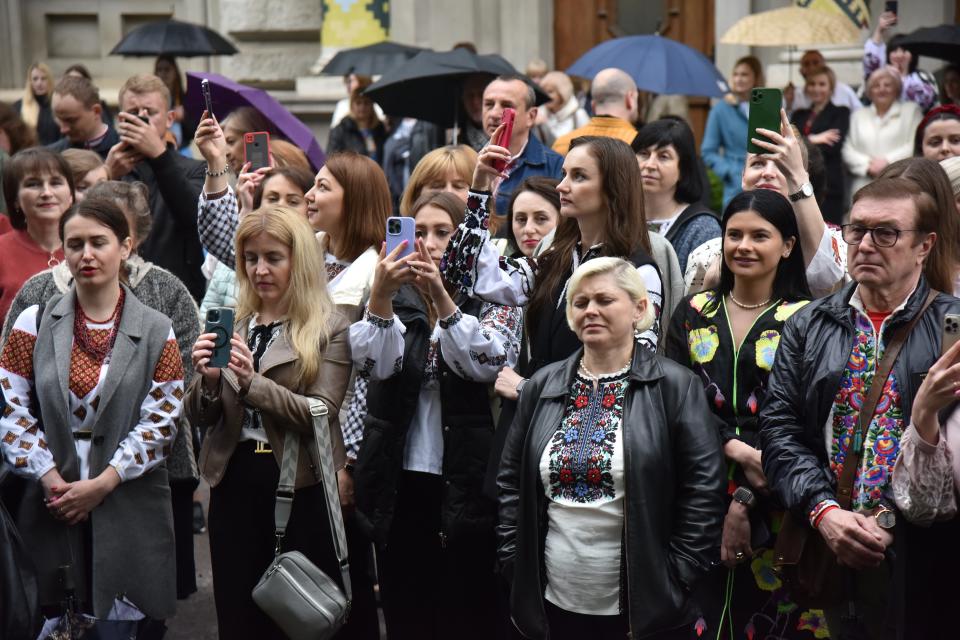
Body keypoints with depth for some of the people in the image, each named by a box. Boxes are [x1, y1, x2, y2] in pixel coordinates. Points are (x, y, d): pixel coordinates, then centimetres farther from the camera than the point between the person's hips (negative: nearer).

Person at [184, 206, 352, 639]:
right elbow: (198, 417, 8)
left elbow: (321, 415, -13)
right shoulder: (229, 324, 9)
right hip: (234, 483, 4)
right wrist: (208, 379, -13)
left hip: (301, 488, -4)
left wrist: (253, 382, -24)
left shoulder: (329, 328, -4)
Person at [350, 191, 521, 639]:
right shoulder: (397, 300, 8)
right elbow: (373, 364, -11)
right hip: (399, 483, 3)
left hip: (467, 484, -2)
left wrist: (441, 297, -28)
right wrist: (381, 293, -26)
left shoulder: (493, 299, 2)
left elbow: (490, 364, -17)